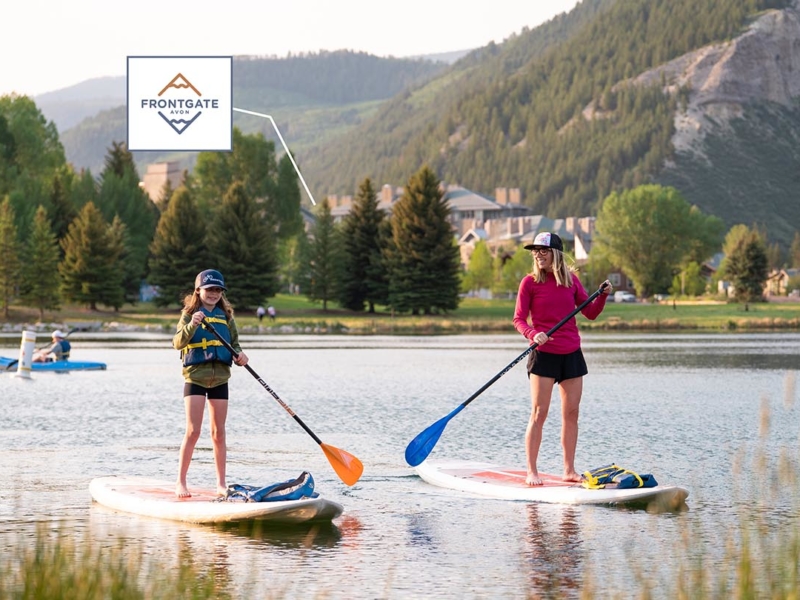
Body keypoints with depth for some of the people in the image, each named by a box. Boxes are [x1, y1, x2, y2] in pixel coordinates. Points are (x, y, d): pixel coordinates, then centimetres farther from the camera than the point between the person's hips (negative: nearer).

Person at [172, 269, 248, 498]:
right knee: (193, 431, -8)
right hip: (195, 377, -4)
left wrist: (239, 354, -6)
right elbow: (178, 343, -12)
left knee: (219, 432, 7)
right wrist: (191, 325, -29)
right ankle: (181, 482, 0)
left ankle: (221, 483, 13)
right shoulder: (189, 313, -1)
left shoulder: (226, 316, 11)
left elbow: (234, 342, 16)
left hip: (220, 378, 4)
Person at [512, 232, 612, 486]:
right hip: (544, 354, -4)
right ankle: (531, 472, -1)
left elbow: (591, 313, 10)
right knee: (539, 414, -6)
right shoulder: (530, 282, -3)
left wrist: (603, 295, -7)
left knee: (571, 413, 5)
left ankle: (569, 470, 14)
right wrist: (533, 334, -24)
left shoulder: (571, 279, 7)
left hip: (572, 355, 4)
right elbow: (519, 319, -5)